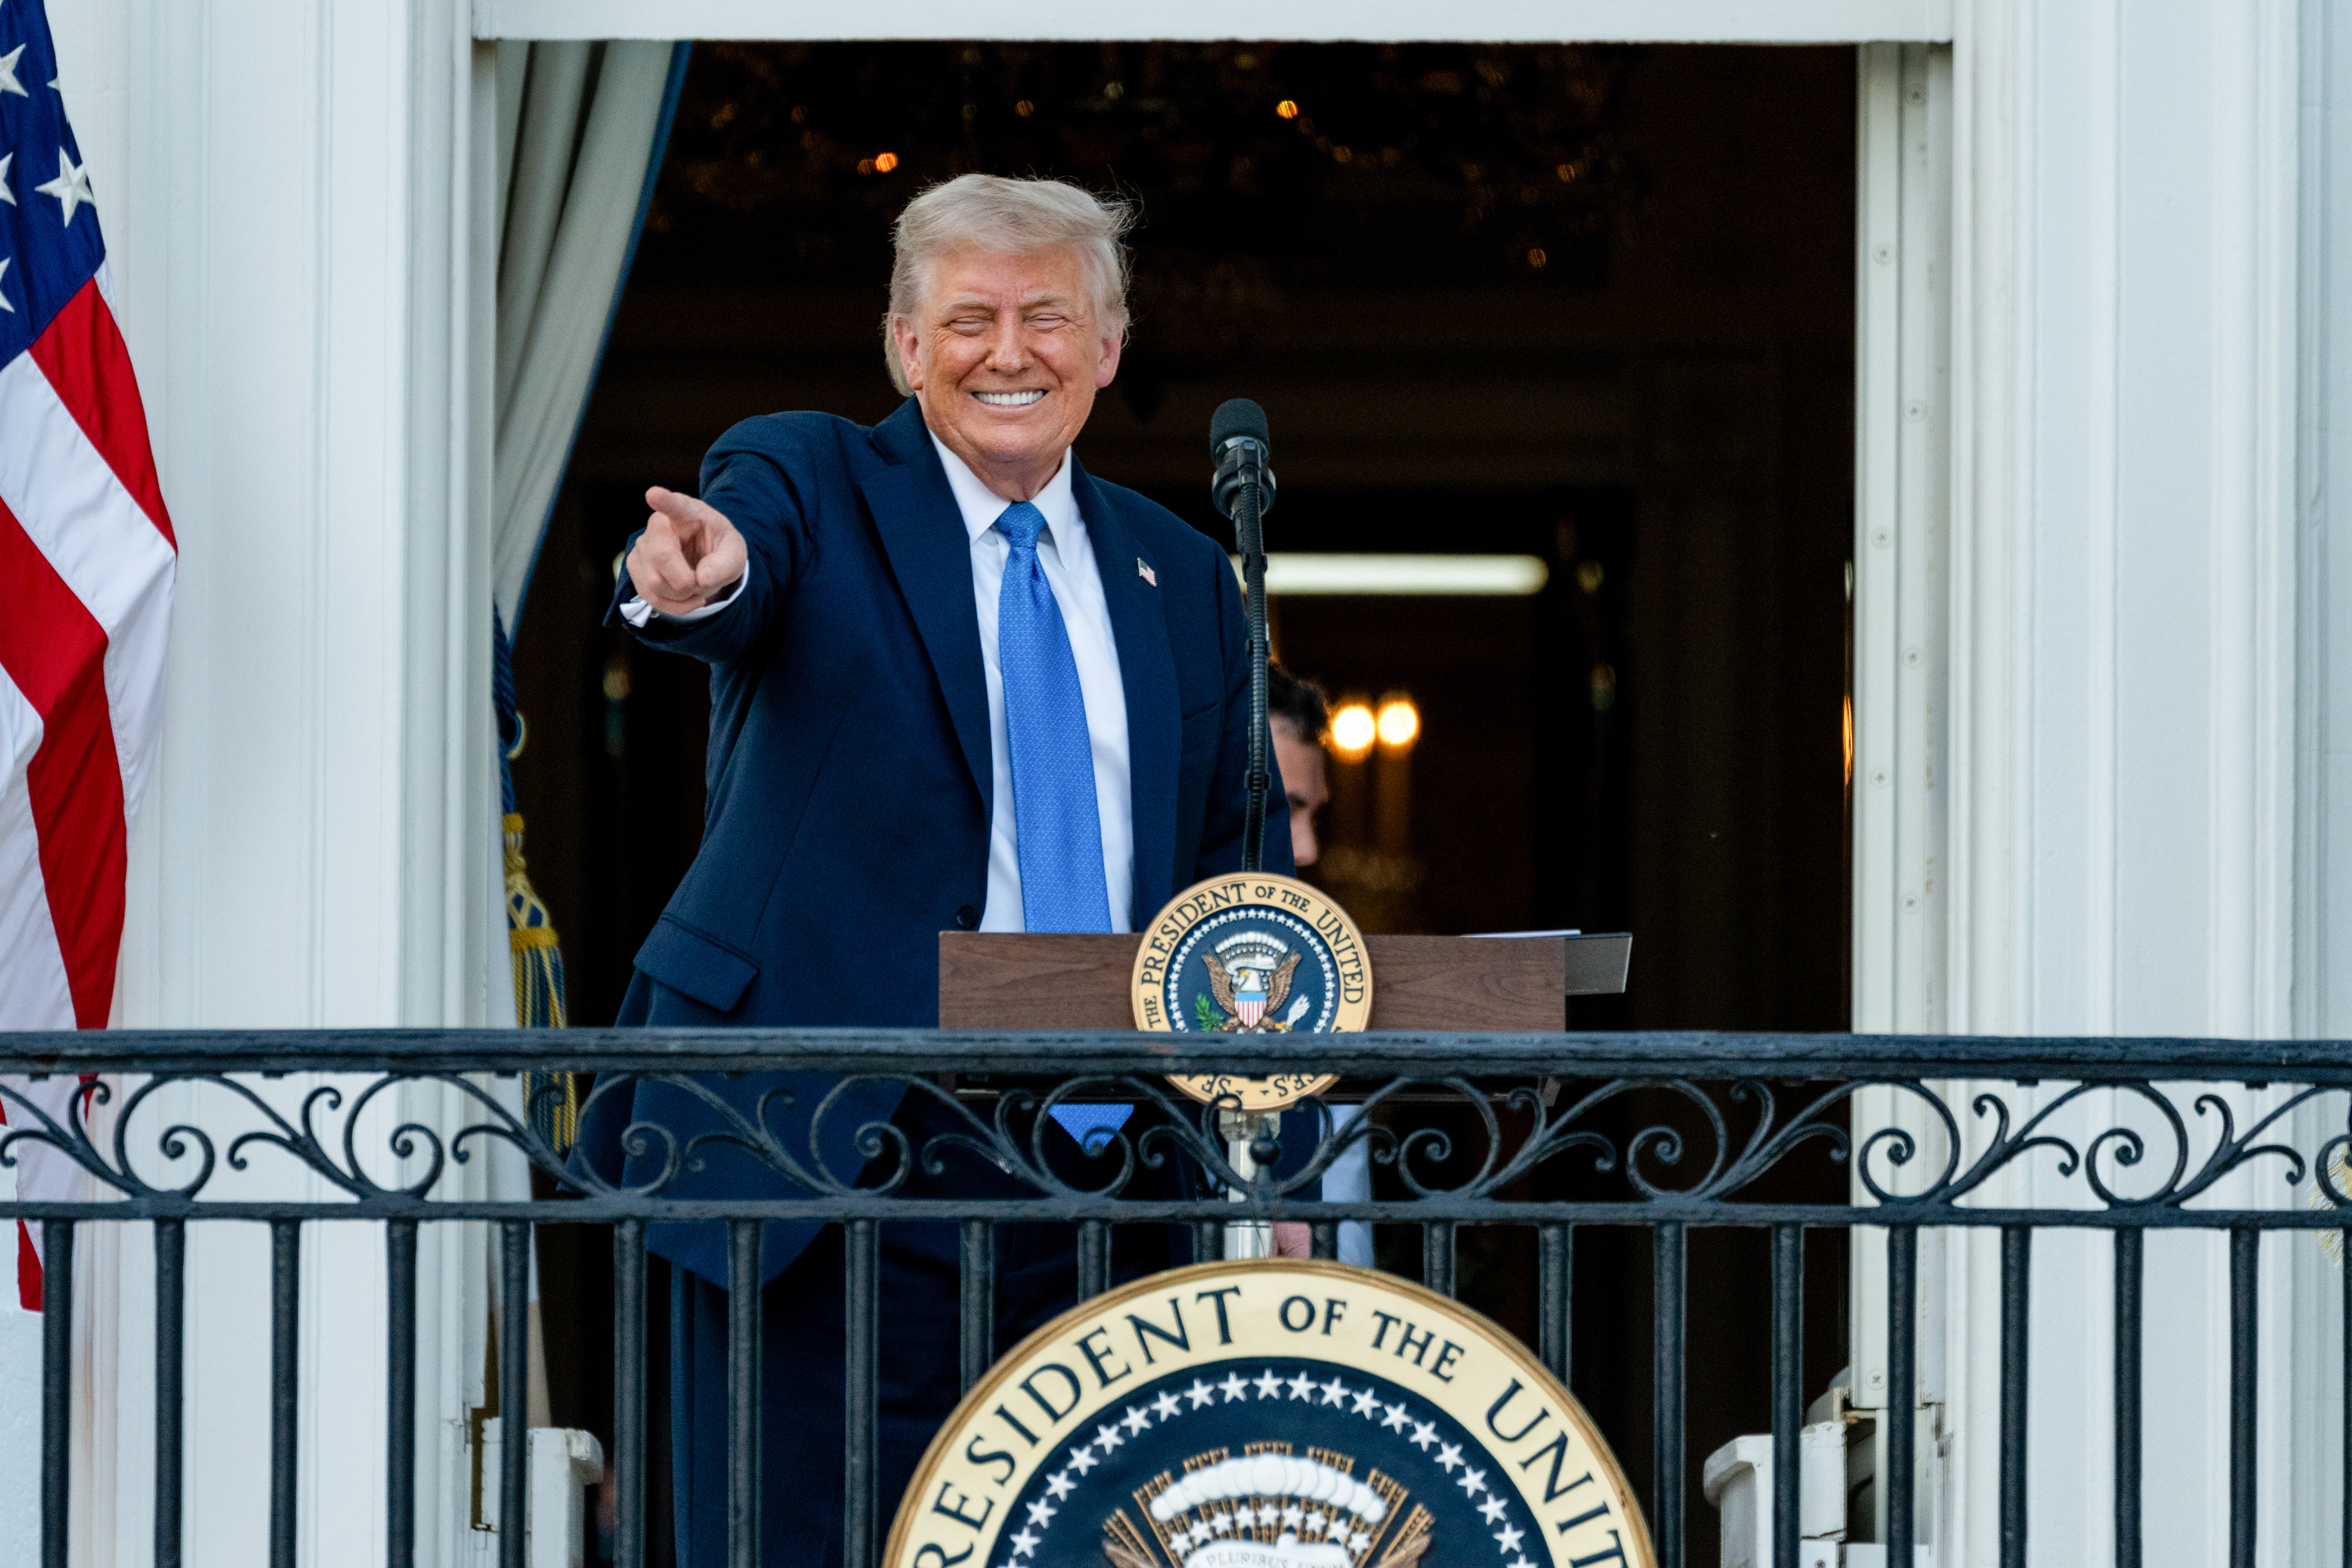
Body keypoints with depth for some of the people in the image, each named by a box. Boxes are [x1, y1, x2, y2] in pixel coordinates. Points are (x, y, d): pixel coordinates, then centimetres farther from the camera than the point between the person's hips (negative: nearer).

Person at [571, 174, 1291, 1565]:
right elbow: (752, 539, -20)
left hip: (1106, 1176, 4)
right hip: (834, 1150, -4)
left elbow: (1242, 877, 16)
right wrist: (699, 580, -46)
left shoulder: (1184, 581, 15)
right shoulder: (808, 486, 3)